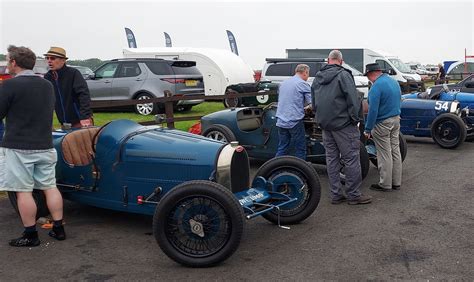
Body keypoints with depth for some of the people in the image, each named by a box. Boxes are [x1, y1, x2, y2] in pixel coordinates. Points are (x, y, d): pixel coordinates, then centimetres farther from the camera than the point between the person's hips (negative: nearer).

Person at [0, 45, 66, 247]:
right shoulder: (47, 85, 9)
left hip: (18, 148, -6)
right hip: (45, 147, 6)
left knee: (23, 192, 2)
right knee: (50, 187, 12)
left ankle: (30, 235, 9)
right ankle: (58, 229, 17)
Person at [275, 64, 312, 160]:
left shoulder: (283, 83, 16)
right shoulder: (303, 84, -5)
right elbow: (312, 103, -9)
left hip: (281, 121, 6)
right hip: (295, 121, -6)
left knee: (282, 149, 11)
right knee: (300, 149, 4)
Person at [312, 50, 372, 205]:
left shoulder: (317, 78, 12)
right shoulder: (343, 75, -11)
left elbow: (314, 103, 19)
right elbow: (353, 99, -16)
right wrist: (355, 118, -7)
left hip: (325, 125, 7)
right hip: (343, 124, -7)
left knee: (331, 159, 10)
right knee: (351, 159, 0)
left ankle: (335, 195, 14)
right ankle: (353, 195, 5)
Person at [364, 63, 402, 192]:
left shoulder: (376, 86, -19)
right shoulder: (394, 81, 9)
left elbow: (373, 110, -22)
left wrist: (368, 129, -16)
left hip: (382, 123, -9)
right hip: (396, 119, 9)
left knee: (384, 154, 0)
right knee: (395, 151, 13)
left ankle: (385, 184, 9)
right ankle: (396, 182, 21)